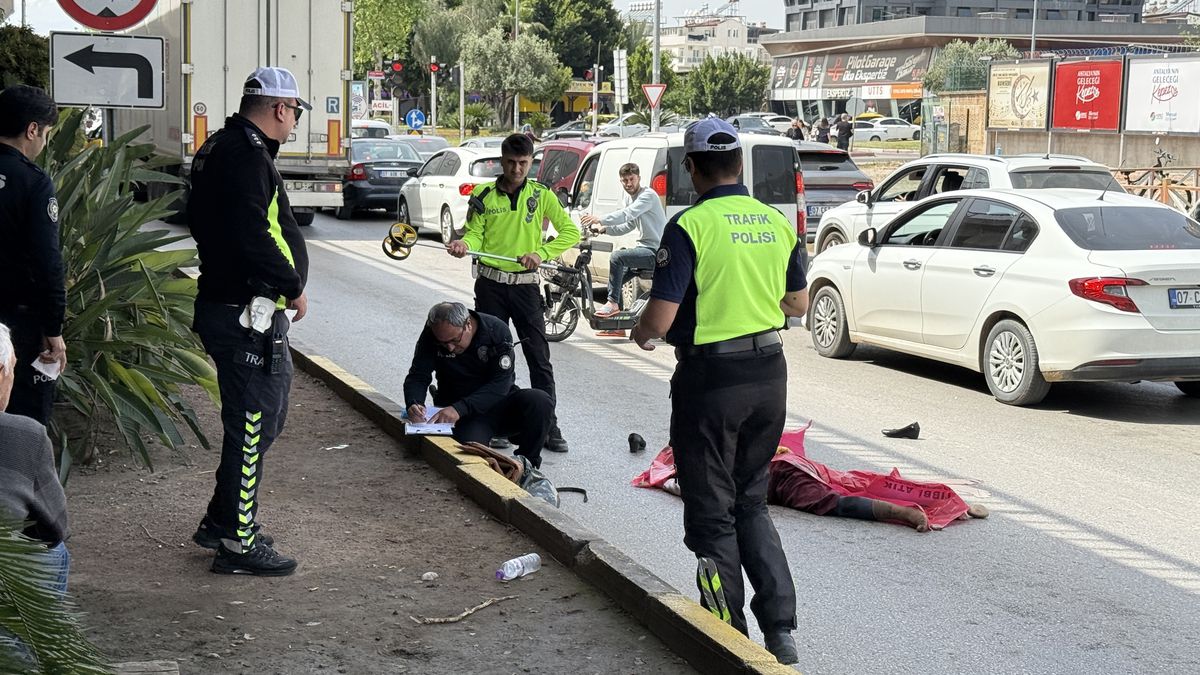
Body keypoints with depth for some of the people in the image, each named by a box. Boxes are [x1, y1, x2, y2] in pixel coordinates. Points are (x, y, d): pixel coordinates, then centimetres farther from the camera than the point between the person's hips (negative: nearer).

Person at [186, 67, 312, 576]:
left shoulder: (223, 149, 16)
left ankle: (221, 522, 30)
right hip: (247, 316, -11)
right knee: (252, 425, -3)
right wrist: (292, 287, -13)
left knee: (264, 418, 21)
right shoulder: (247, 157, -18)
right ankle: (237, 543, 5)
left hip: (225, 304, 11)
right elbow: (254, 238, -27)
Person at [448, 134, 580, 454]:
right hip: (491, 285, 1)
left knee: (539, 358, -2)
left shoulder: (541, 195, 1)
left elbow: (571, 232, -1)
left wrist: (541, 252, -15)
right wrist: (464, 243, -21)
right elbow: (475, 233, 2)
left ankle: (549, 426, 2)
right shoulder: (483, 195, 3)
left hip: (526, 286, -1)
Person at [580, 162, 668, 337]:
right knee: (618, 275, 7)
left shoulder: (648, 195, -14)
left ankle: (612, 303, -18)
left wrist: (600, 220, -37)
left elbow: (628, 214, -30)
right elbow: (629, 226, 17)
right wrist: (604, 229, 0)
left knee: (617, 257, -26)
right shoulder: (630, 198, 16)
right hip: (644, 248, 10)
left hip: (656, 251, -10)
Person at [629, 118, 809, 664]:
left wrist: (639, 334, 5)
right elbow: (798, 305, 14)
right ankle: (780, 629, 12)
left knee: (712, 513, 7)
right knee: (751, 503, 19)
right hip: (769, 372, 6)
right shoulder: (778, 223, 4)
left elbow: (661, 318, -17)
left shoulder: (690, 226, -15)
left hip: (711, 378, -6)